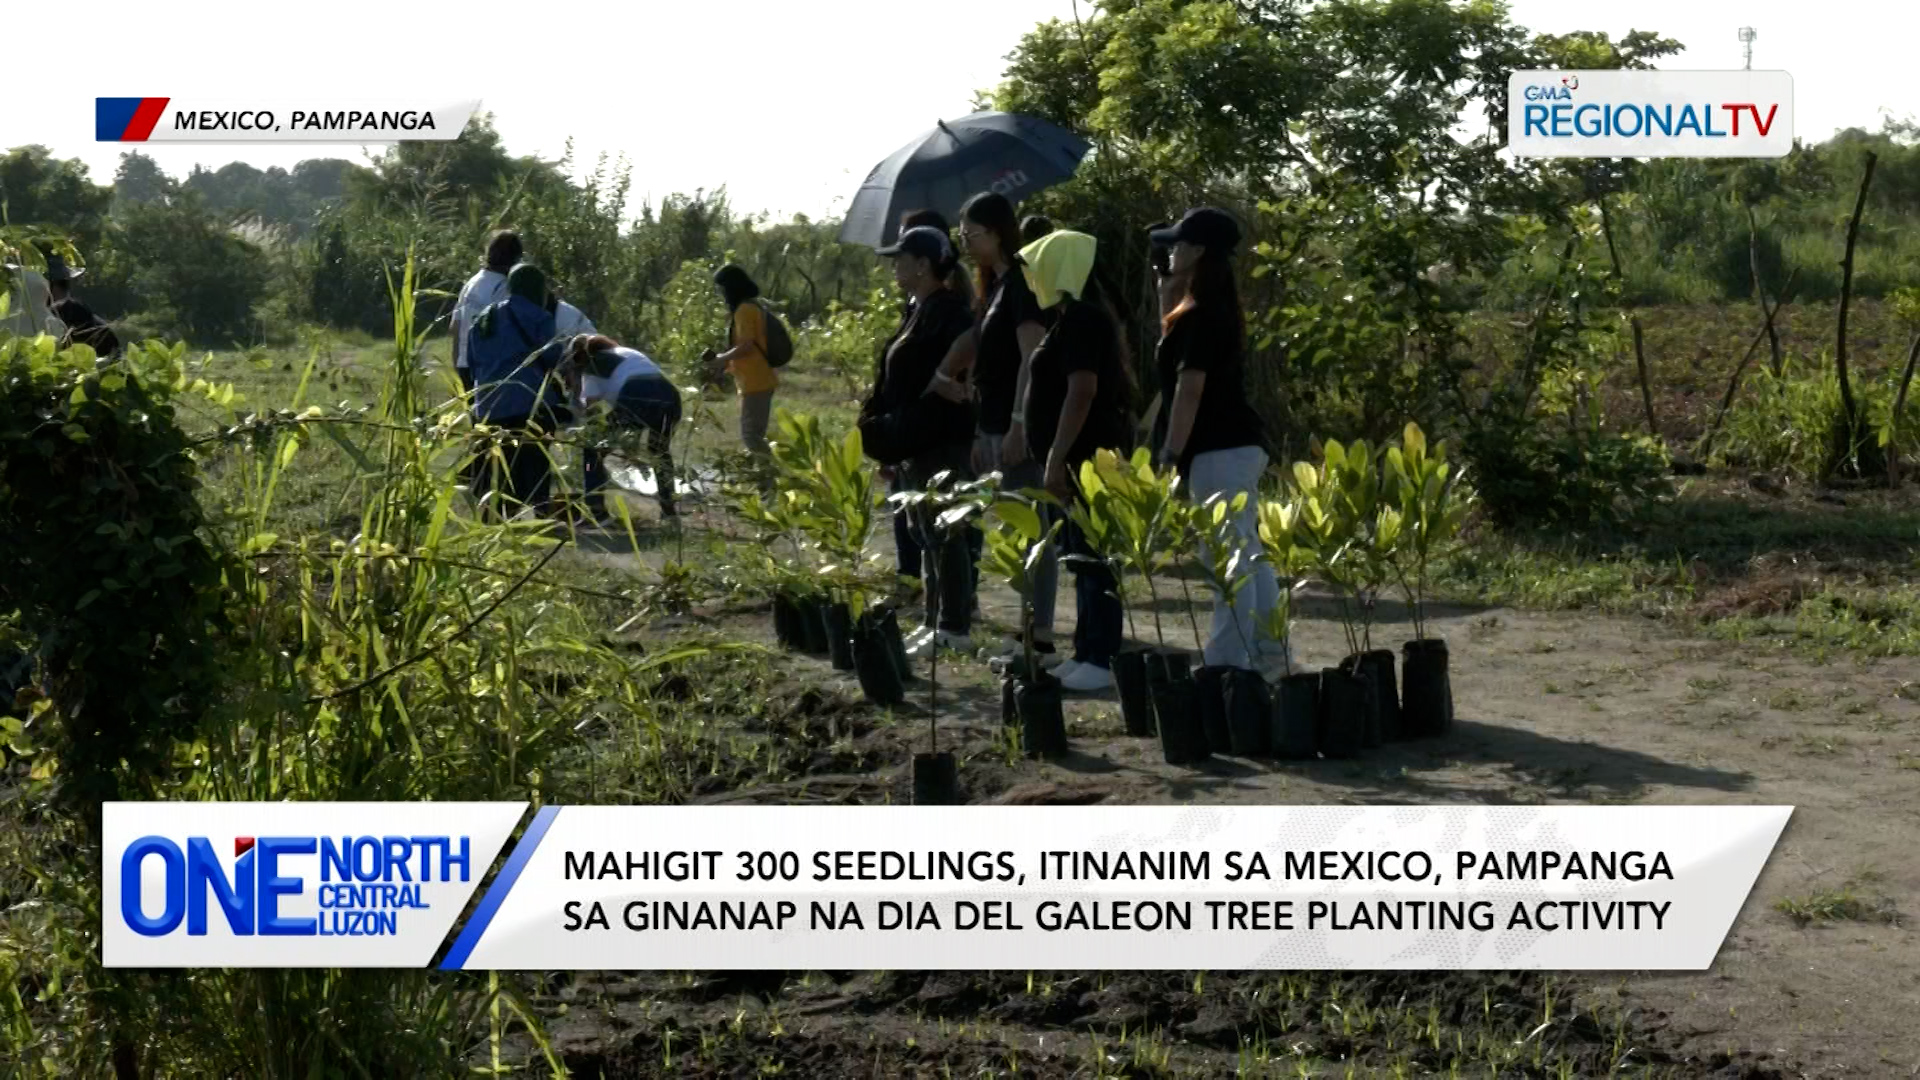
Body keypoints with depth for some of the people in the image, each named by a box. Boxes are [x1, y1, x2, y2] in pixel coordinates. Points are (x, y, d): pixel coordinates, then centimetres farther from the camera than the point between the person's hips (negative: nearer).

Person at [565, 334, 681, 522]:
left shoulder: (591, 365, 18)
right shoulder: (628, 353, 36)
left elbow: (586, 405, 12)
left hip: (637, 400, -6)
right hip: (670, 397, 6)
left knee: (592, 450, 12)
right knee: (660, 451, 35)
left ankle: (597, 513, 2)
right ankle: (668, 510, 30)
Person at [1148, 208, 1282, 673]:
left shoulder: (1199, 316, -15)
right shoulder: (1219, 310, 16)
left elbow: (1189, 391, -19)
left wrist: (1169, 456, -18)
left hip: (1219, 451, -11)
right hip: (1238, 445, 11)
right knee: (1247, 556, 14)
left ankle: (1227, 665, -7)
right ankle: (1267, 653, 19)